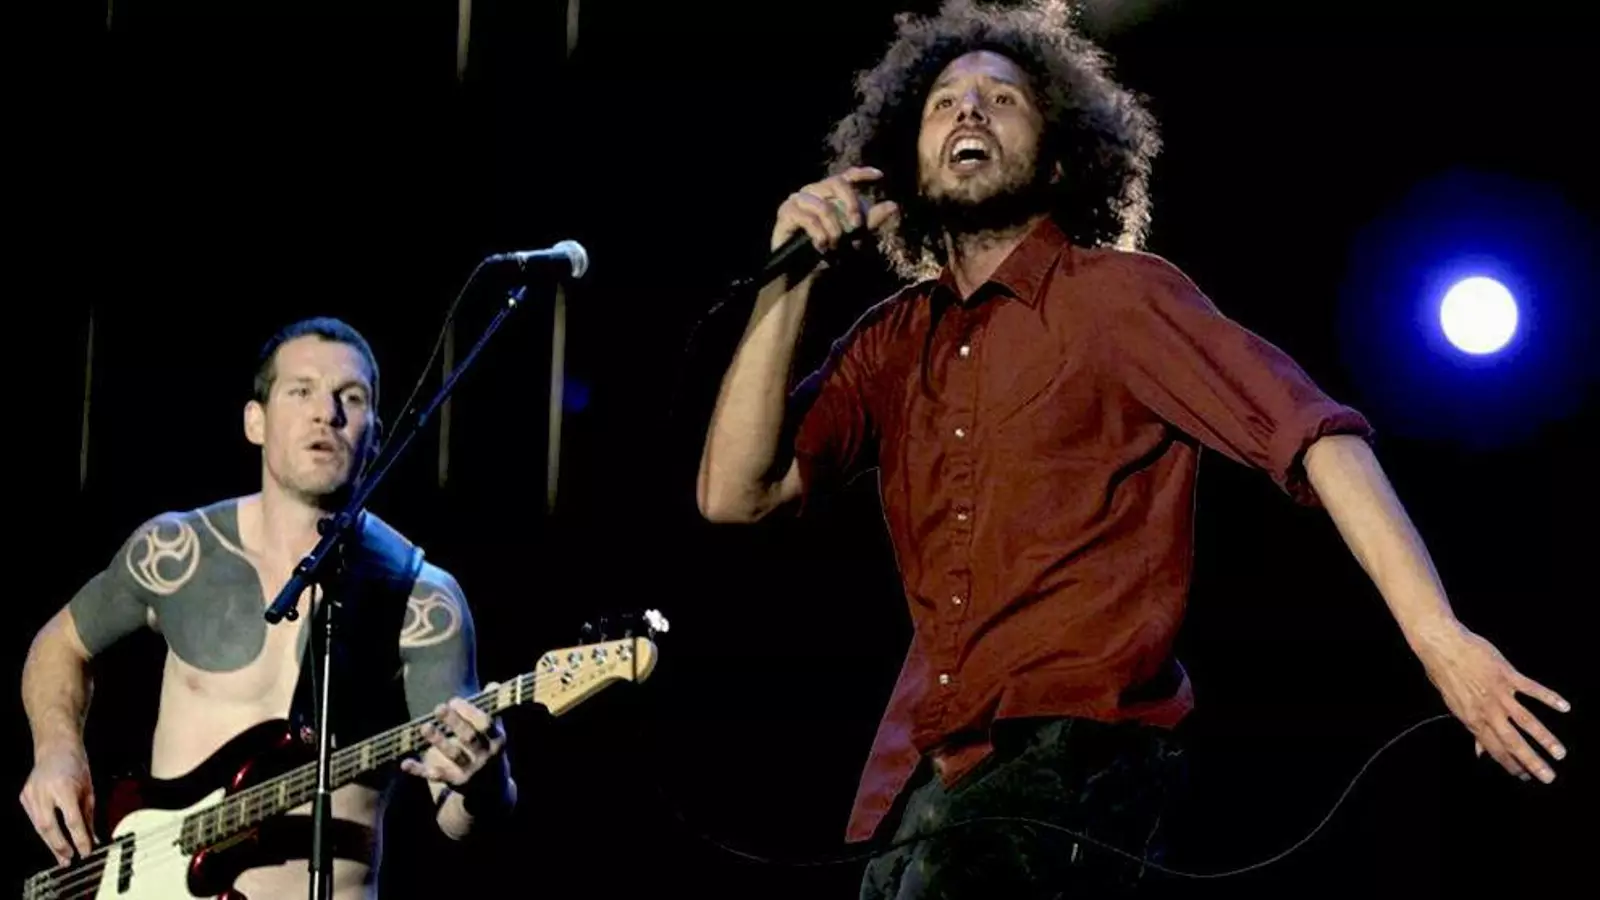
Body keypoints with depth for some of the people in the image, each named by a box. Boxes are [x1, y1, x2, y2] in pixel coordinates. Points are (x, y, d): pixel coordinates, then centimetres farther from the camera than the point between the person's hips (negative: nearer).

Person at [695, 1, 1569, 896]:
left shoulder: (1120, 295, -3)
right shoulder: (891, 343, 13)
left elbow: (1314, 435, -13)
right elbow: (735, 493, 5)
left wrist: (1438, 637, -25)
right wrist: (791, 281, -3)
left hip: (1073, 758, -6)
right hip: (917, 775, 6)